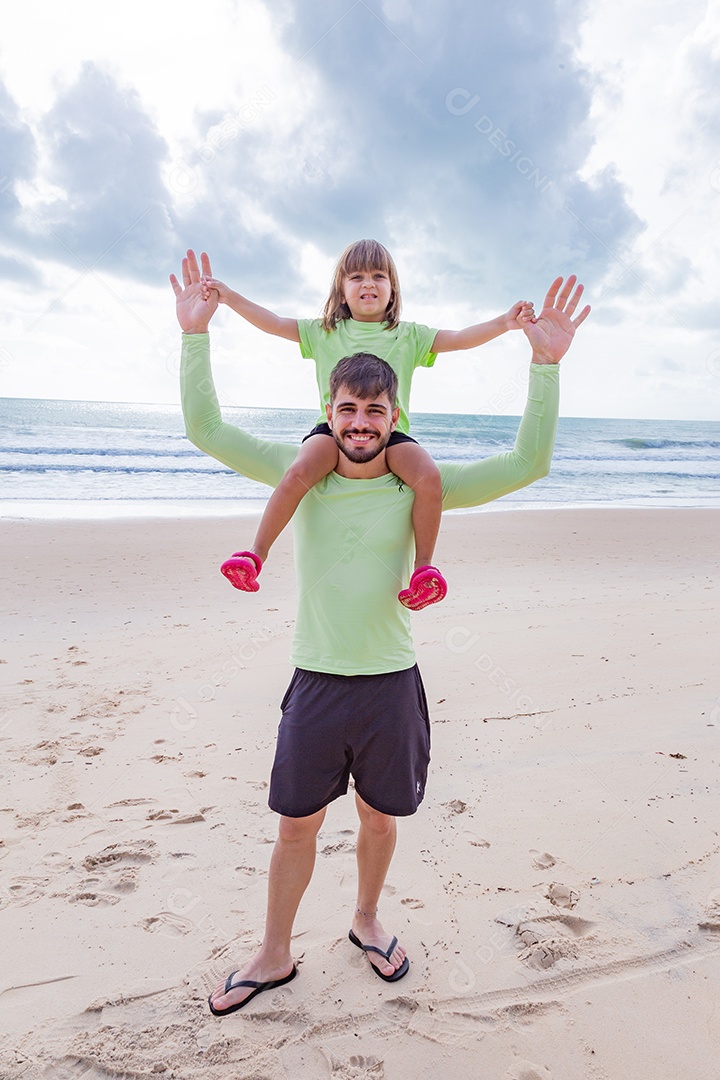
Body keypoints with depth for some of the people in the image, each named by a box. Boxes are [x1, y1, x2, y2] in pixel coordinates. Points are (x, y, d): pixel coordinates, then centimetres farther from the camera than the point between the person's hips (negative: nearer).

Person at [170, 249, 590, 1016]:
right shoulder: (299, 473, -2)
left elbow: (527, 464, -11)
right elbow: (207, 431, -5)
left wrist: (545, 364, -20)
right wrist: (195, 333, -14)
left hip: (391, 684, 0)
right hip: (315, 683, 0)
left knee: (379, 817, 19)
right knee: (296, 825, 14)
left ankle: (366, 921, 48)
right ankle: (274, 956, 36)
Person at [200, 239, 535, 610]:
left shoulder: (408, 335, 17)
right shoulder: (324, 332, 17)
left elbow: (459, 338, 9)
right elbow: (274, 323, 14)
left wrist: (503, 323, -5)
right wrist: (228, 296, 7)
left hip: (391, 432, 1)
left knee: (429, 478, -29)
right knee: (298, 473, -31)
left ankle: (424, 564, -13)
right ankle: (256, 552, -15)